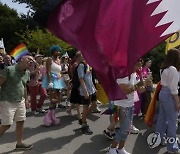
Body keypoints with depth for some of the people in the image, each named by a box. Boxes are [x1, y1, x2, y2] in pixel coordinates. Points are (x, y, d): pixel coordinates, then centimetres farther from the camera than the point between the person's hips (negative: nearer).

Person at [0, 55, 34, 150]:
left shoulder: (27, 73, 7)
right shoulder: (9, 70, -15)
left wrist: (26, 100, 22)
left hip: (20, 102, 7)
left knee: (20, 122, 11)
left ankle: (19, 143, 27)